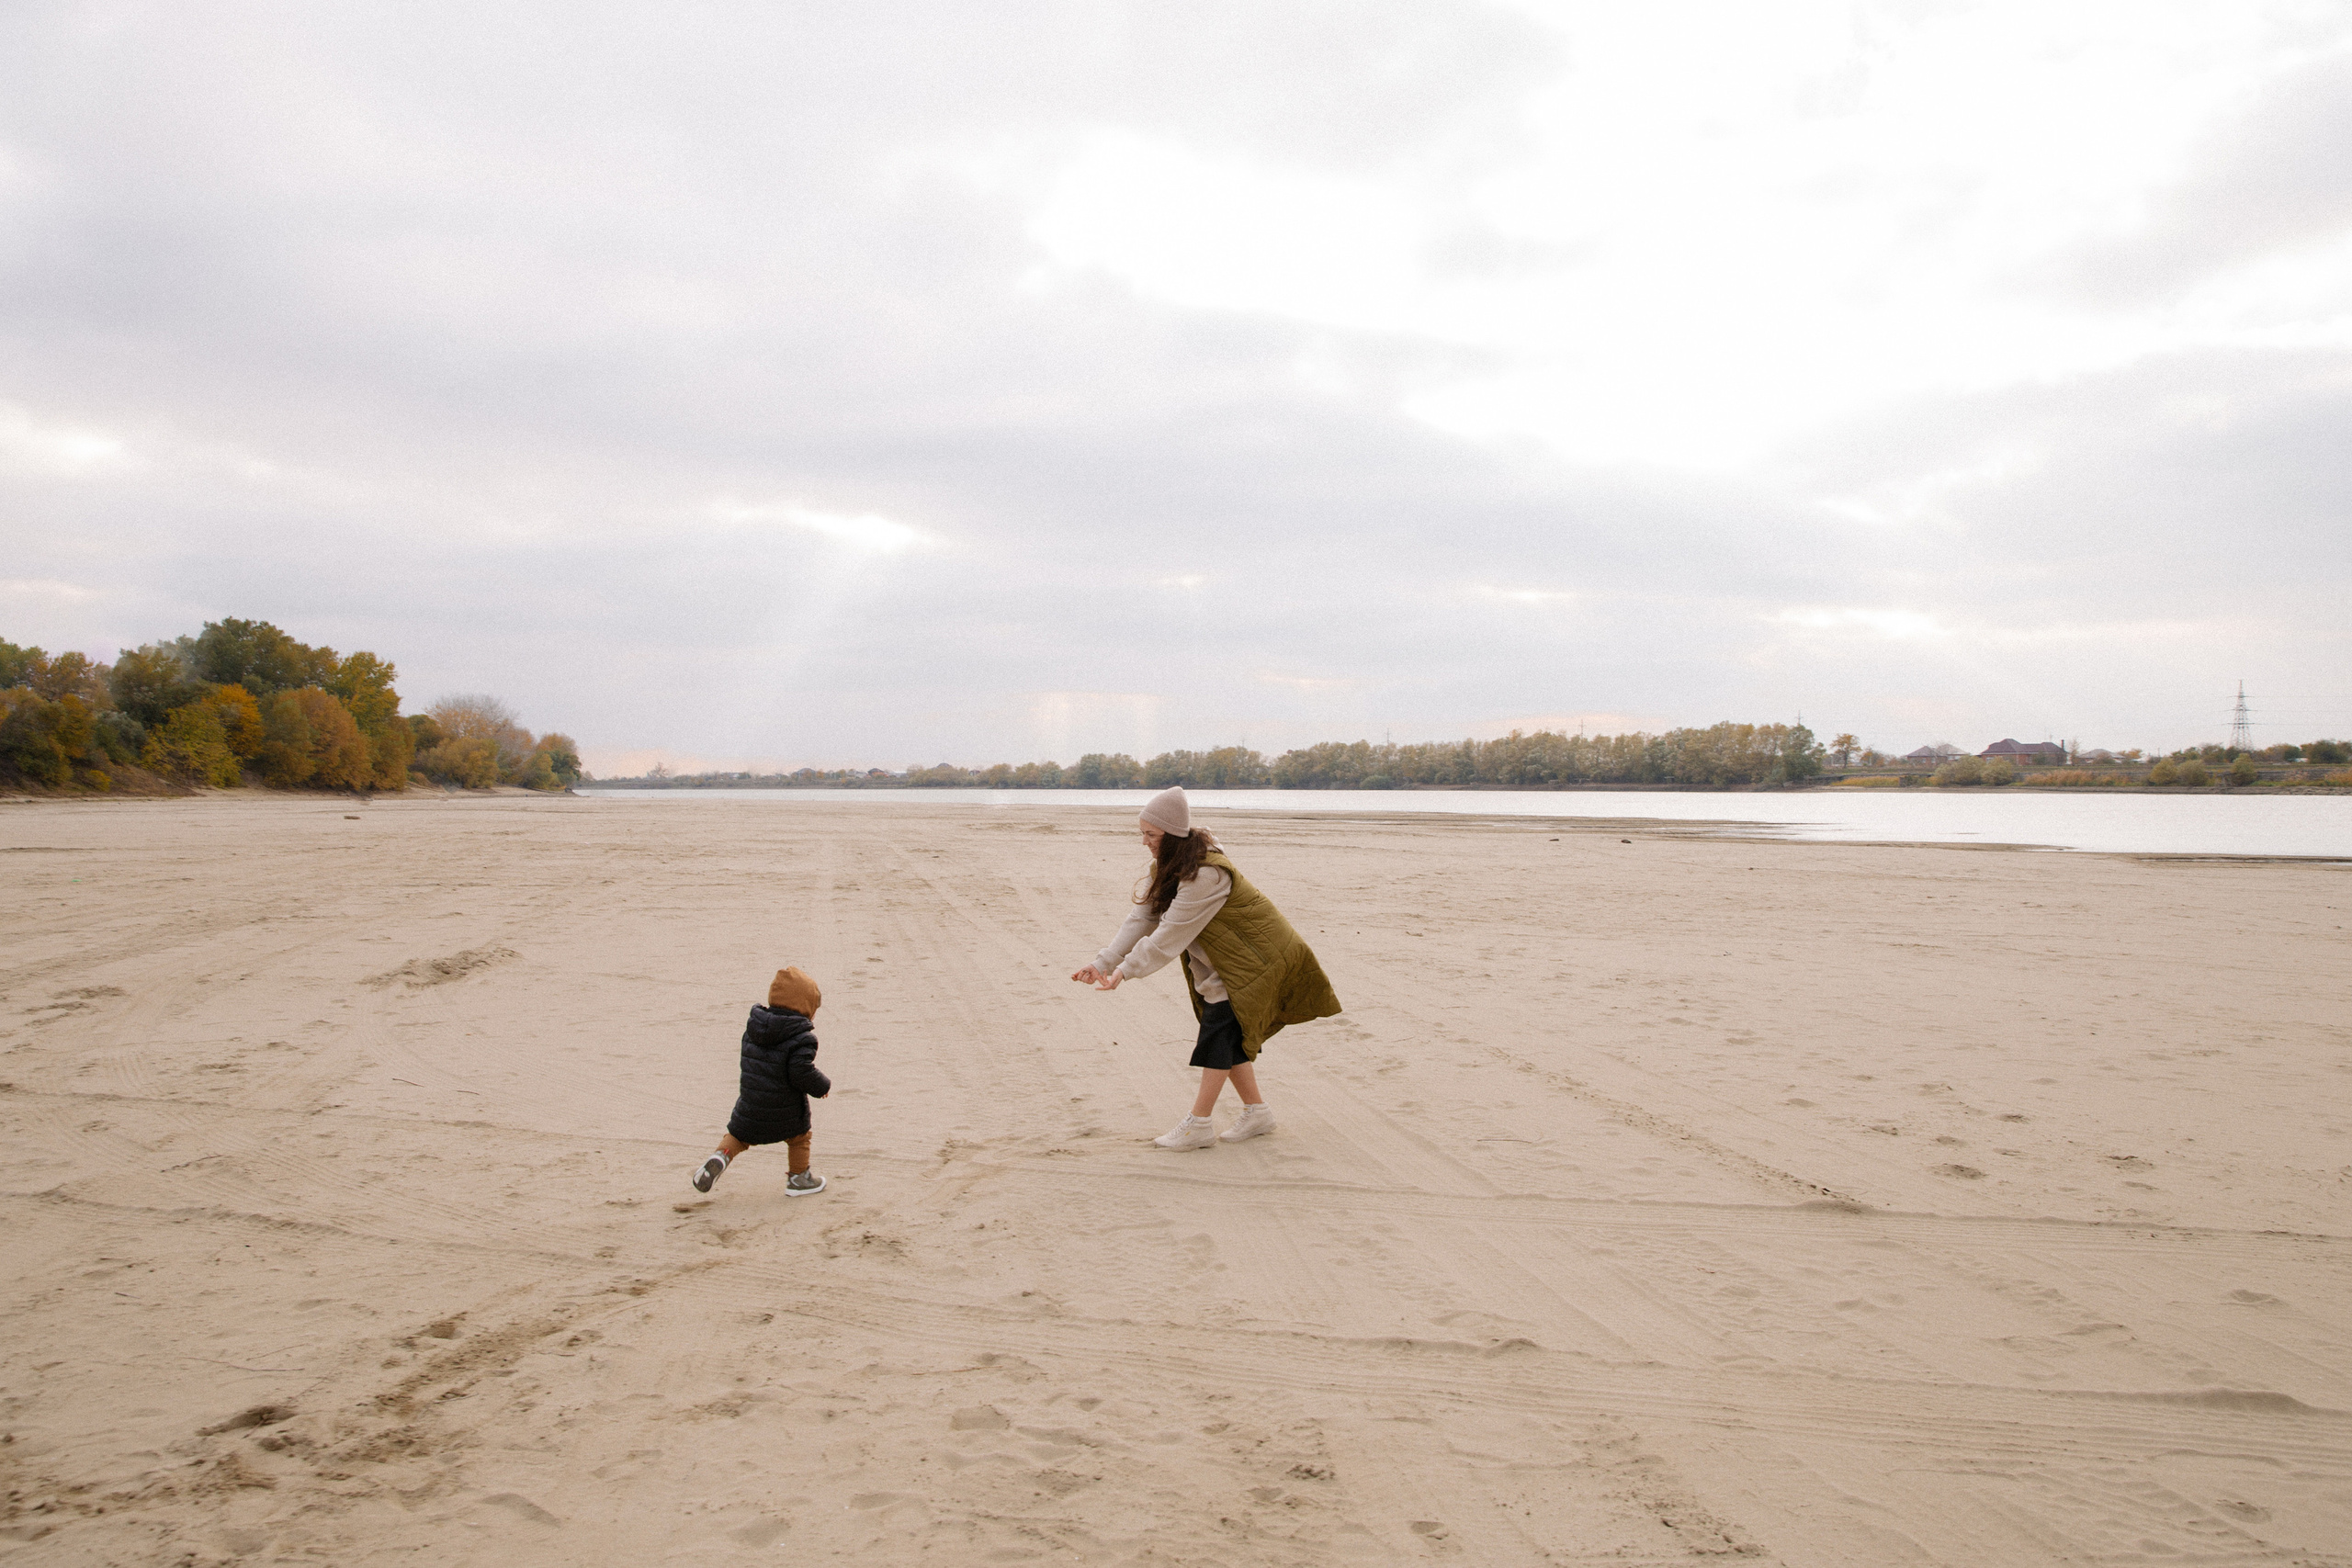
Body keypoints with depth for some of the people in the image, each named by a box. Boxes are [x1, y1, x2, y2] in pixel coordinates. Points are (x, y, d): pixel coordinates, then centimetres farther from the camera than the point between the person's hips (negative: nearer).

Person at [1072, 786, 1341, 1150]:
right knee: (1227, 1033, 8)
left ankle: (1200, 1124, -7)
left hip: (1253, 957, -9)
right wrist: (1102, 963, -12)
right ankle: (1256, 1111, 20)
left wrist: (1125, 971, -29)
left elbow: (1170, 935, -31)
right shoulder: (1168, 866, -1)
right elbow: (1142, 918, -4)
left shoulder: (1207, 874, -31)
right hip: (1221, 960, 9)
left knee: (1219, 1027, -12)